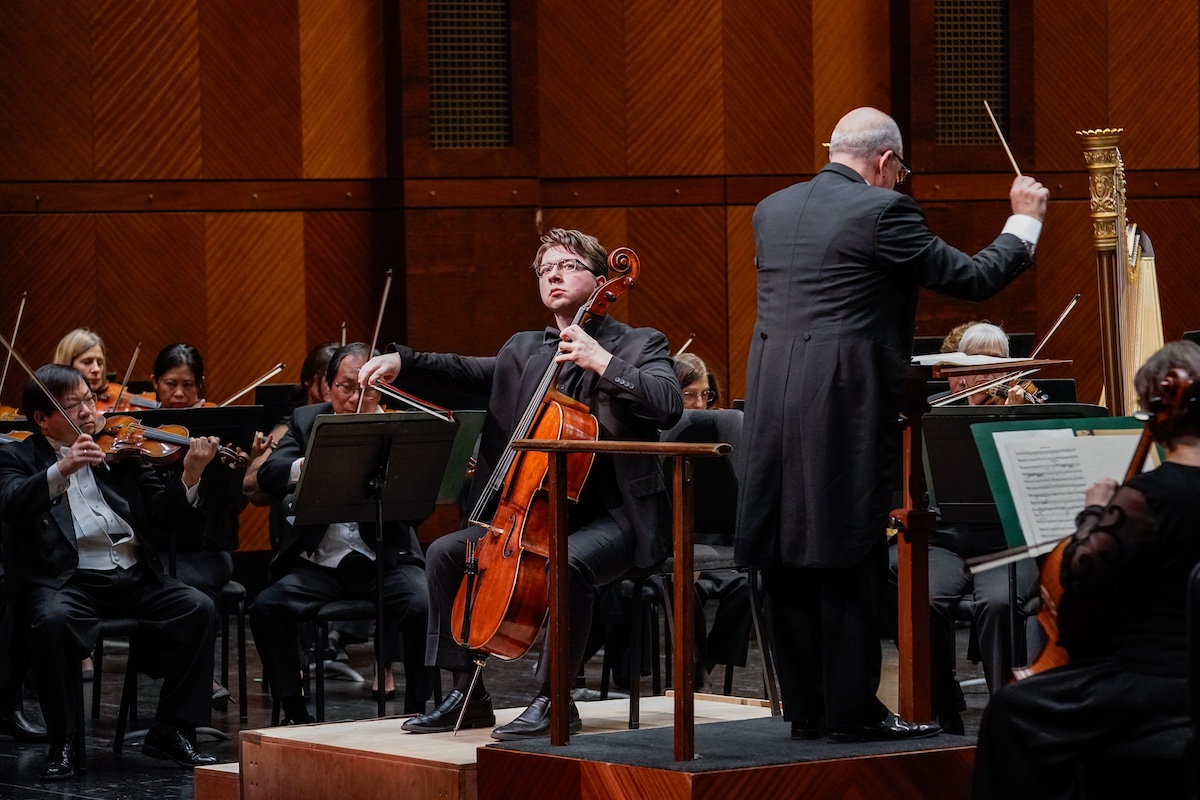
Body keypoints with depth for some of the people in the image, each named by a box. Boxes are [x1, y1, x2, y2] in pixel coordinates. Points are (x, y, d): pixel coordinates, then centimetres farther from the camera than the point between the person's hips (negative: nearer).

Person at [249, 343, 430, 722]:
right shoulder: (307, 421, 9)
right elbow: (268, 477, -7)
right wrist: (310, 464, -28)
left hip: (385, 559, -1)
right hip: (320, 563, 1)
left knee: (422, 604, -30)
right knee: (267, 607, -23)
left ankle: (417, 709, -12)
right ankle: (294, 713, -8)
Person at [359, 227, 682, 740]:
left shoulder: (638, 346, -2)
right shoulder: (523, 351, 17)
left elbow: (669, 405, -19)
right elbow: (464, 372, 7)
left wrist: (601, 361, -25)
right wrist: (400, 362, -10)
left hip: (612, 516, -7)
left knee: (569, 562, -36)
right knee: (447, 553, -2)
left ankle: (553, 699, -25)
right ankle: (467, 695, 4)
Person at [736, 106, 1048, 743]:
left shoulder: (771, 211, 12)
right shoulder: (882, 211, -8)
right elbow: (974, 278, -3)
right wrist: (1025, 221, 13)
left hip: (772, 408, 7)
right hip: (844, 408, -6)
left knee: (788, 562, 10)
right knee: (849, 564, 0)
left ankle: (807, 708, 15)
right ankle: (853, 711, 4)